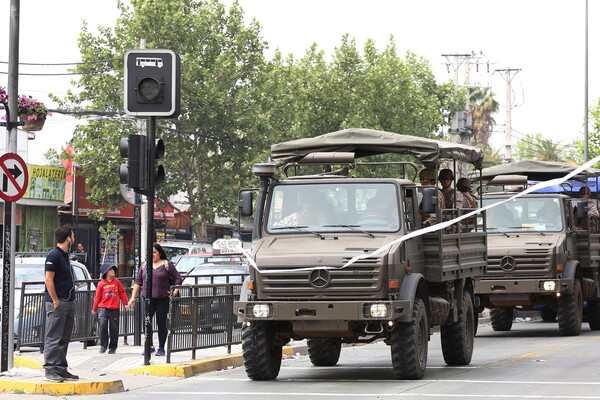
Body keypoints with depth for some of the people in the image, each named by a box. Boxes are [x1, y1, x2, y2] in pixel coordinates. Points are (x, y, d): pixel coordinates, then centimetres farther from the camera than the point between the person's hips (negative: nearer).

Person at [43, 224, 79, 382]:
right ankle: (50, 370, -6)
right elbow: (48, 280, -16)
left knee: (64, 339, 11)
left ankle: (61, 369, 16)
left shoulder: (64, 255, 17)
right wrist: (56, 301, -18)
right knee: (53, 338, -7)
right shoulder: (54, 255, -12)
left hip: (68, 302, 9)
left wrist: (71, 301, 16)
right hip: (58, 303, -9)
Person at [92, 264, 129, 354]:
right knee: (103, 325, -13)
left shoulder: (116, 282, 8)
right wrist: (94, 309, 13)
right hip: (103, 308, -1)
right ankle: (103, 346, -2)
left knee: (114, 328, 2)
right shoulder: (101, 284, 3)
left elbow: (122, 293, 14)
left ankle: (112, 347, 11)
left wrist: (125, 303, 11)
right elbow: (97, 296, 8)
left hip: (114, 309, 2)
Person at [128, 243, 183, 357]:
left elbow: (178, 279, 2)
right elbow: (138, 281, 15)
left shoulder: (167, 265, 2)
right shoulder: (145, 266, 13)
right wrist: (133, 296, 10)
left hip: (162, 299, -3)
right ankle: (149, 346, 8)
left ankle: (161, 348, 11)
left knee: (161, 323, 0)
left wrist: (176, 292, -11)